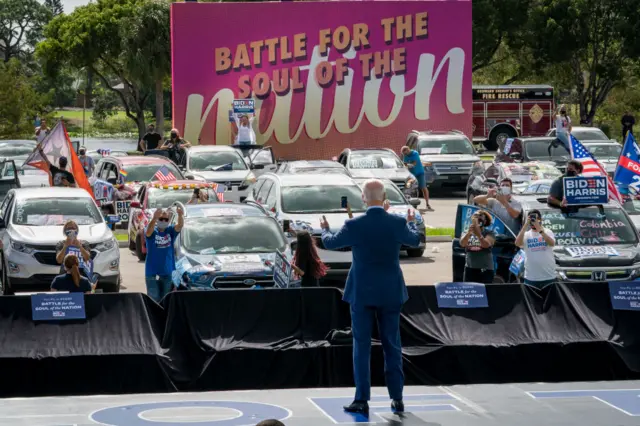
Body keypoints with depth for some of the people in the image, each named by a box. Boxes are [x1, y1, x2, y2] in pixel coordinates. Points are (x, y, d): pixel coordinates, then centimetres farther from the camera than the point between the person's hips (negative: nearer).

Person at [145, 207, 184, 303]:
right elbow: (148, 231, -29)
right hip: (152, 272, -3)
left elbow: (180, 226, -16)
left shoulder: (170, 231, 3)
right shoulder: (152, 231, -5)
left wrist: (180, 216, -40)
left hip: (168, 272, 3)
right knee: (153, 299, -2)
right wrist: (154, 218, -49)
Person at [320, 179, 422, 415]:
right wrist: (412, 222, 37)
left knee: (361, 346, 3)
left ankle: (362, 400, 1)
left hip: (362, 293, -2)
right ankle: (397, 398, 13)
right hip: (390, 293, 2)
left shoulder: (354, 225, -13)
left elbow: (330, 243, 5)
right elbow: (415, 240, 15)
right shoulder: (398, 223, -7)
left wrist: (325, 229, 28)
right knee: (392, 346, 10)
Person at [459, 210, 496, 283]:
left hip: (485, 270, -3)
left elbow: (486, 244, -18)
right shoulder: (467, 233, 11)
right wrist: (469, 233, -29)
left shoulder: (489, 233, 2)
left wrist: (479, 234, -37)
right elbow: (462, 244, -10)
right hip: (470, 269, 3)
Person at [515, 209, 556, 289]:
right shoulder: (526, 234, 3)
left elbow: (552, 243, -19)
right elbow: (518, 243, -16)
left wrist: (539, 229, -28)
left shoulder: (548, 232, 1)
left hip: (549, 276, -1)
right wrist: (526, 225, -20)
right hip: (531, 277, 1)